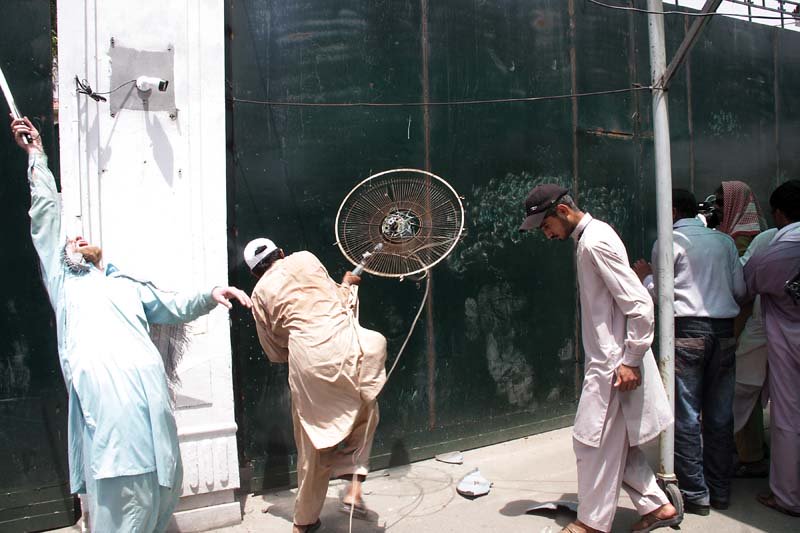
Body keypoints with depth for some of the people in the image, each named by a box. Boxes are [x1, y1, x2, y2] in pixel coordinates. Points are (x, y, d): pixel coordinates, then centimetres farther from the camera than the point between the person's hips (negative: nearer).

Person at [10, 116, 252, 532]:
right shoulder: (63, 282, 25)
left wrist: (211, 295, 6)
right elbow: (46, 215, 24)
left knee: (163, 483, 3)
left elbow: (174, 306, 25)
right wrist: (36, 155, 26)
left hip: (148, 383, 4)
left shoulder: (128, 286, 34)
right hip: (102, 384, -4)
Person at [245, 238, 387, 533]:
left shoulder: (260, 293, 17)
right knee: (364, 410, 26)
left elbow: (276, 351, 22)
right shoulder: (305, 259, 15)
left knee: (314, 442, 17)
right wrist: (347, 284, 43)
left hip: (305, 357, 1)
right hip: (343, 342, 0)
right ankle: (354, 484, 12)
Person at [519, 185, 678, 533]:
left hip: (612, 363, -10)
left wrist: (631, 361, -20)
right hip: (606, 359, 10)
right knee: (617, 442, 18)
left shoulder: (595, 242, -19)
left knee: (594, 441, 2)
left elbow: (640, 304, -22)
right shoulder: (590, 237, 11)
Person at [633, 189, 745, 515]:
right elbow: (740, 290, 9)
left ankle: (695, 494, 5)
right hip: (723, 331, 5)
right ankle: (720, 491, 19)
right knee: (720, 415, 10)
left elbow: (658, 293, -4)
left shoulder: (670, 241, -2)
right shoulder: (724, 241, 11)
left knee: (686, 416, 1)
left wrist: (645, 276, 15)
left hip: (687, 331, -5)